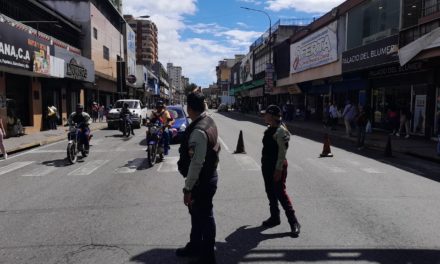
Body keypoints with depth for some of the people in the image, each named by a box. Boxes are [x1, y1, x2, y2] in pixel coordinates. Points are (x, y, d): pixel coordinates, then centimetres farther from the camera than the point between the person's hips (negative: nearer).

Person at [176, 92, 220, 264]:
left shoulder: (198, 130, -27)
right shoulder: (209, 121, 4)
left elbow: (196, 163, -28)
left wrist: (188, 188, -21)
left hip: (201, 180, -10)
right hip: (206, 176, 10)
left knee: (204, 216, 7)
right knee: (196, 212, 24)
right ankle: (195, 246, 45)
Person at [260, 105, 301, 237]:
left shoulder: (281, 131, -20)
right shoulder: (270, 129, 10)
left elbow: (282, 151, -23)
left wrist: (279, 169, -24)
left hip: (277, 167, -10)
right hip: (267, 166, 10)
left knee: (280, 193, -6)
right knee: (270, 192, 17)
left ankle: (293, 222, 6)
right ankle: (274, 217, 32)